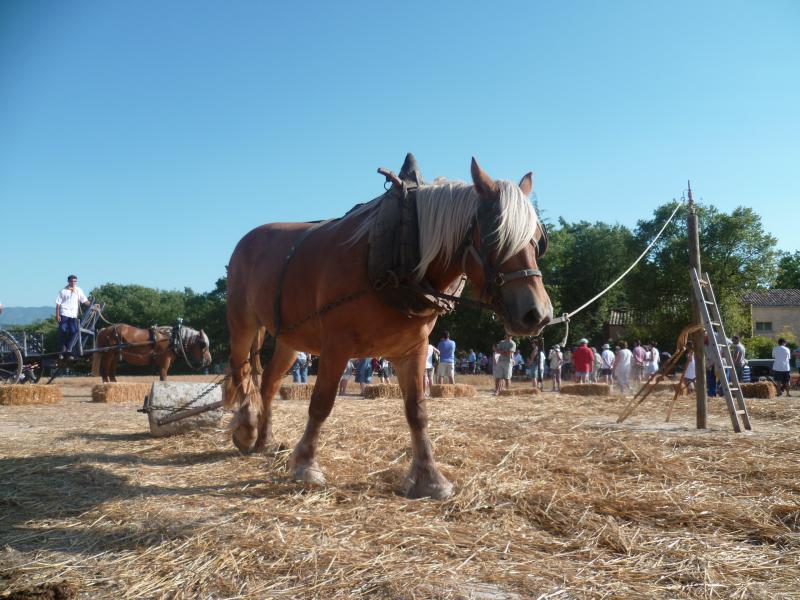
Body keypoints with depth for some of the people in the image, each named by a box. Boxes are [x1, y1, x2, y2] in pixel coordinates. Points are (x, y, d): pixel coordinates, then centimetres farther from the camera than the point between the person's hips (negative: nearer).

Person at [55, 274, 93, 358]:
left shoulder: (78, 290, 10)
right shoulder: (63, 291, 4)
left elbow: (84, 301, 3)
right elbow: (58, 303, 2)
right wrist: (57, 315, -6)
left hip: (74, 315, 3)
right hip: (64, 314, -2)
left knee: (73, 332, -2)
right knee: (62, 332, -1)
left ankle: (68, 350, 7)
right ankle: (61, 350, 7)